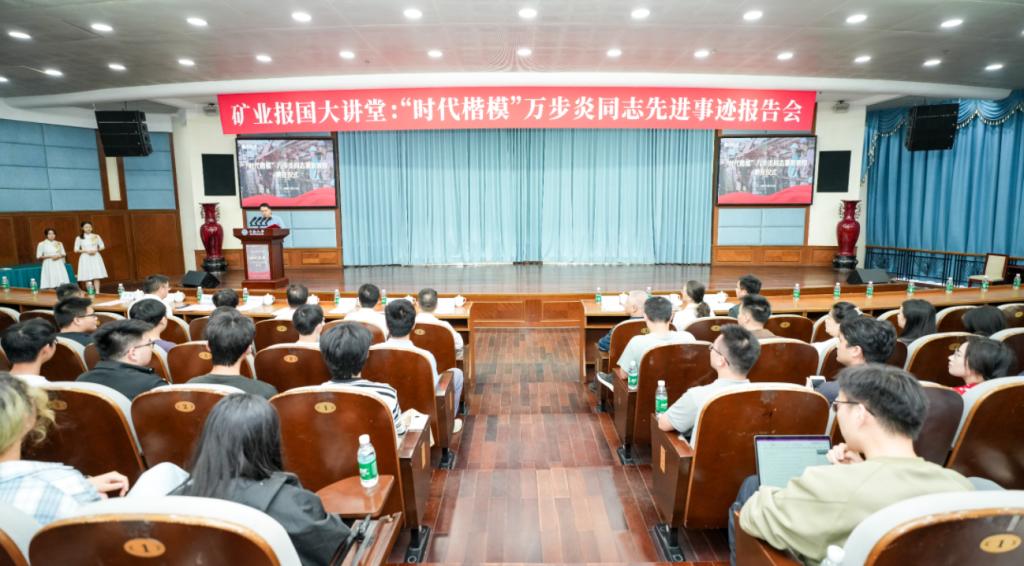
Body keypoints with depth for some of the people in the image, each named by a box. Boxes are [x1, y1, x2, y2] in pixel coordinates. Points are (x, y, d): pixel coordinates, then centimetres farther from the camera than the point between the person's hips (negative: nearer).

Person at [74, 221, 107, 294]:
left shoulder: (96, 236, 5)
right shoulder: (79, 238, 2)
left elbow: (102, 246, 9)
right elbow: (76, 250, 3)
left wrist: (96, 250, -9)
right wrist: (86, 251, -12)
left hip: (96, 257, 1)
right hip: (85, 258, -1)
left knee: (97, 276, -5)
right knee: (87, 277, -3)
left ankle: (97, 292, -5)